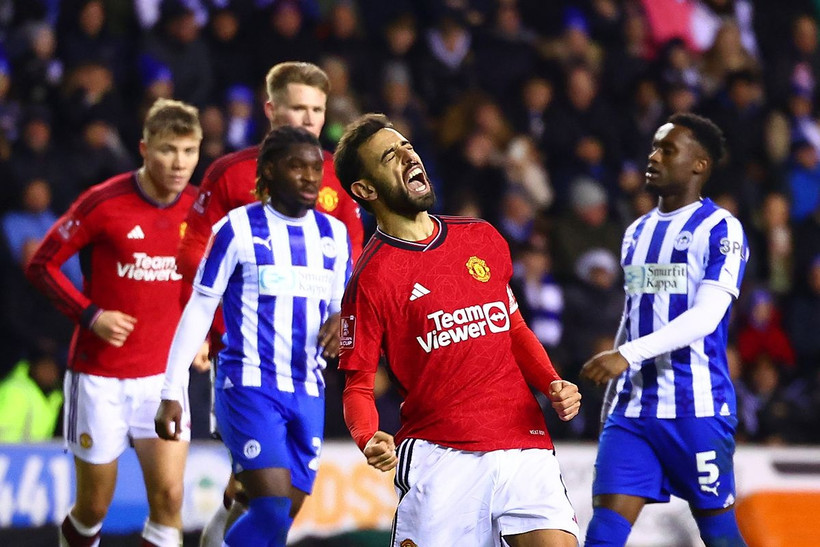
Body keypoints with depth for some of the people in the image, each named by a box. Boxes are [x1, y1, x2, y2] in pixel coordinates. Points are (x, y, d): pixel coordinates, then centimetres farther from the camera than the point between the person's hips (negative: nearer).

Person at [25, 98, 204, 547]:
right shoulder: (104, 203, -12)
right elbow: (41, 265, -5)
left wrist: (201, 332, 4)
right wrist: (90, 315, -15)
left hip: (162, 375, 3)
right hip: (99, 376, -3)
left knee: (168, 495, -11)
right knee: (94, 507, 6)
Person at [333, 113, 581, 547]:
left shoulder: (483, 239, 13)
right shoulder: (371, 279, -3)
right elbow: (358, 384, -2)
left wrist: (553, 385, 9)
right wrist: (369, 440, -22)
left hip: (525, 446, 4)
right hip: (440, 458, -4)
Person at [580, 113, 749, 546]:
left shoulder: (721, 229, -6)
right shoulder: (637, 233, 17)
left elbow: (706, 316, -18)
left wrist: (628, 355, -27)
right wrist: (610, 402, 21)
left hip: (698, 409, -6)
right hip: (634, 408, 6)